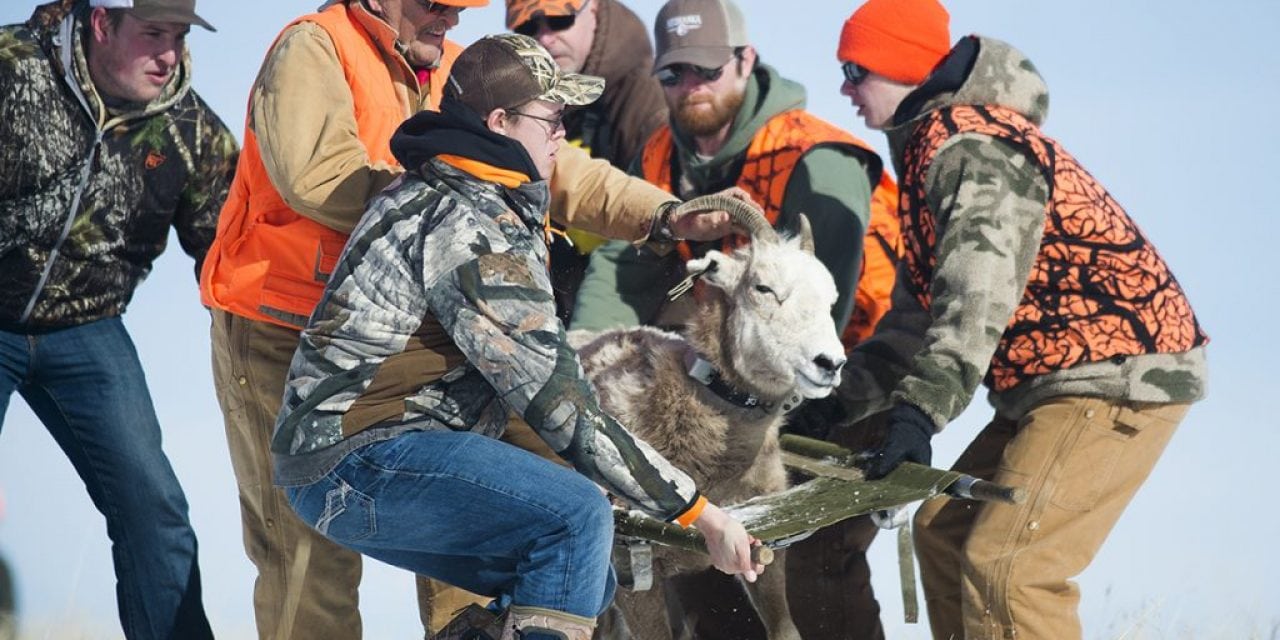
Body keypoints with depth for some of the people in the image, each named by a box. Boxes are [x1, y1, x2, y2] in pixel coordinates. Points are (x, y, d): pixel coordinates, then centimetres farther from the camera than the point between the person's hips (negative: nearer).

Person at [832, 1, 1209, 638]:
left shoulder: (971, 147, -17)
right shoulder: (931, 146, 18)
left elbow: (977, 295, -31)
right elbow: (920, 311, 23)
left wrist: (919, 410, -39)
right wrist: (844, 397, 16)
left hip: (1116, 373, -11)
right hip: (1052, 380, 11)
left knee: (1005, 567, -20)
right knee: (944, 533, 12)